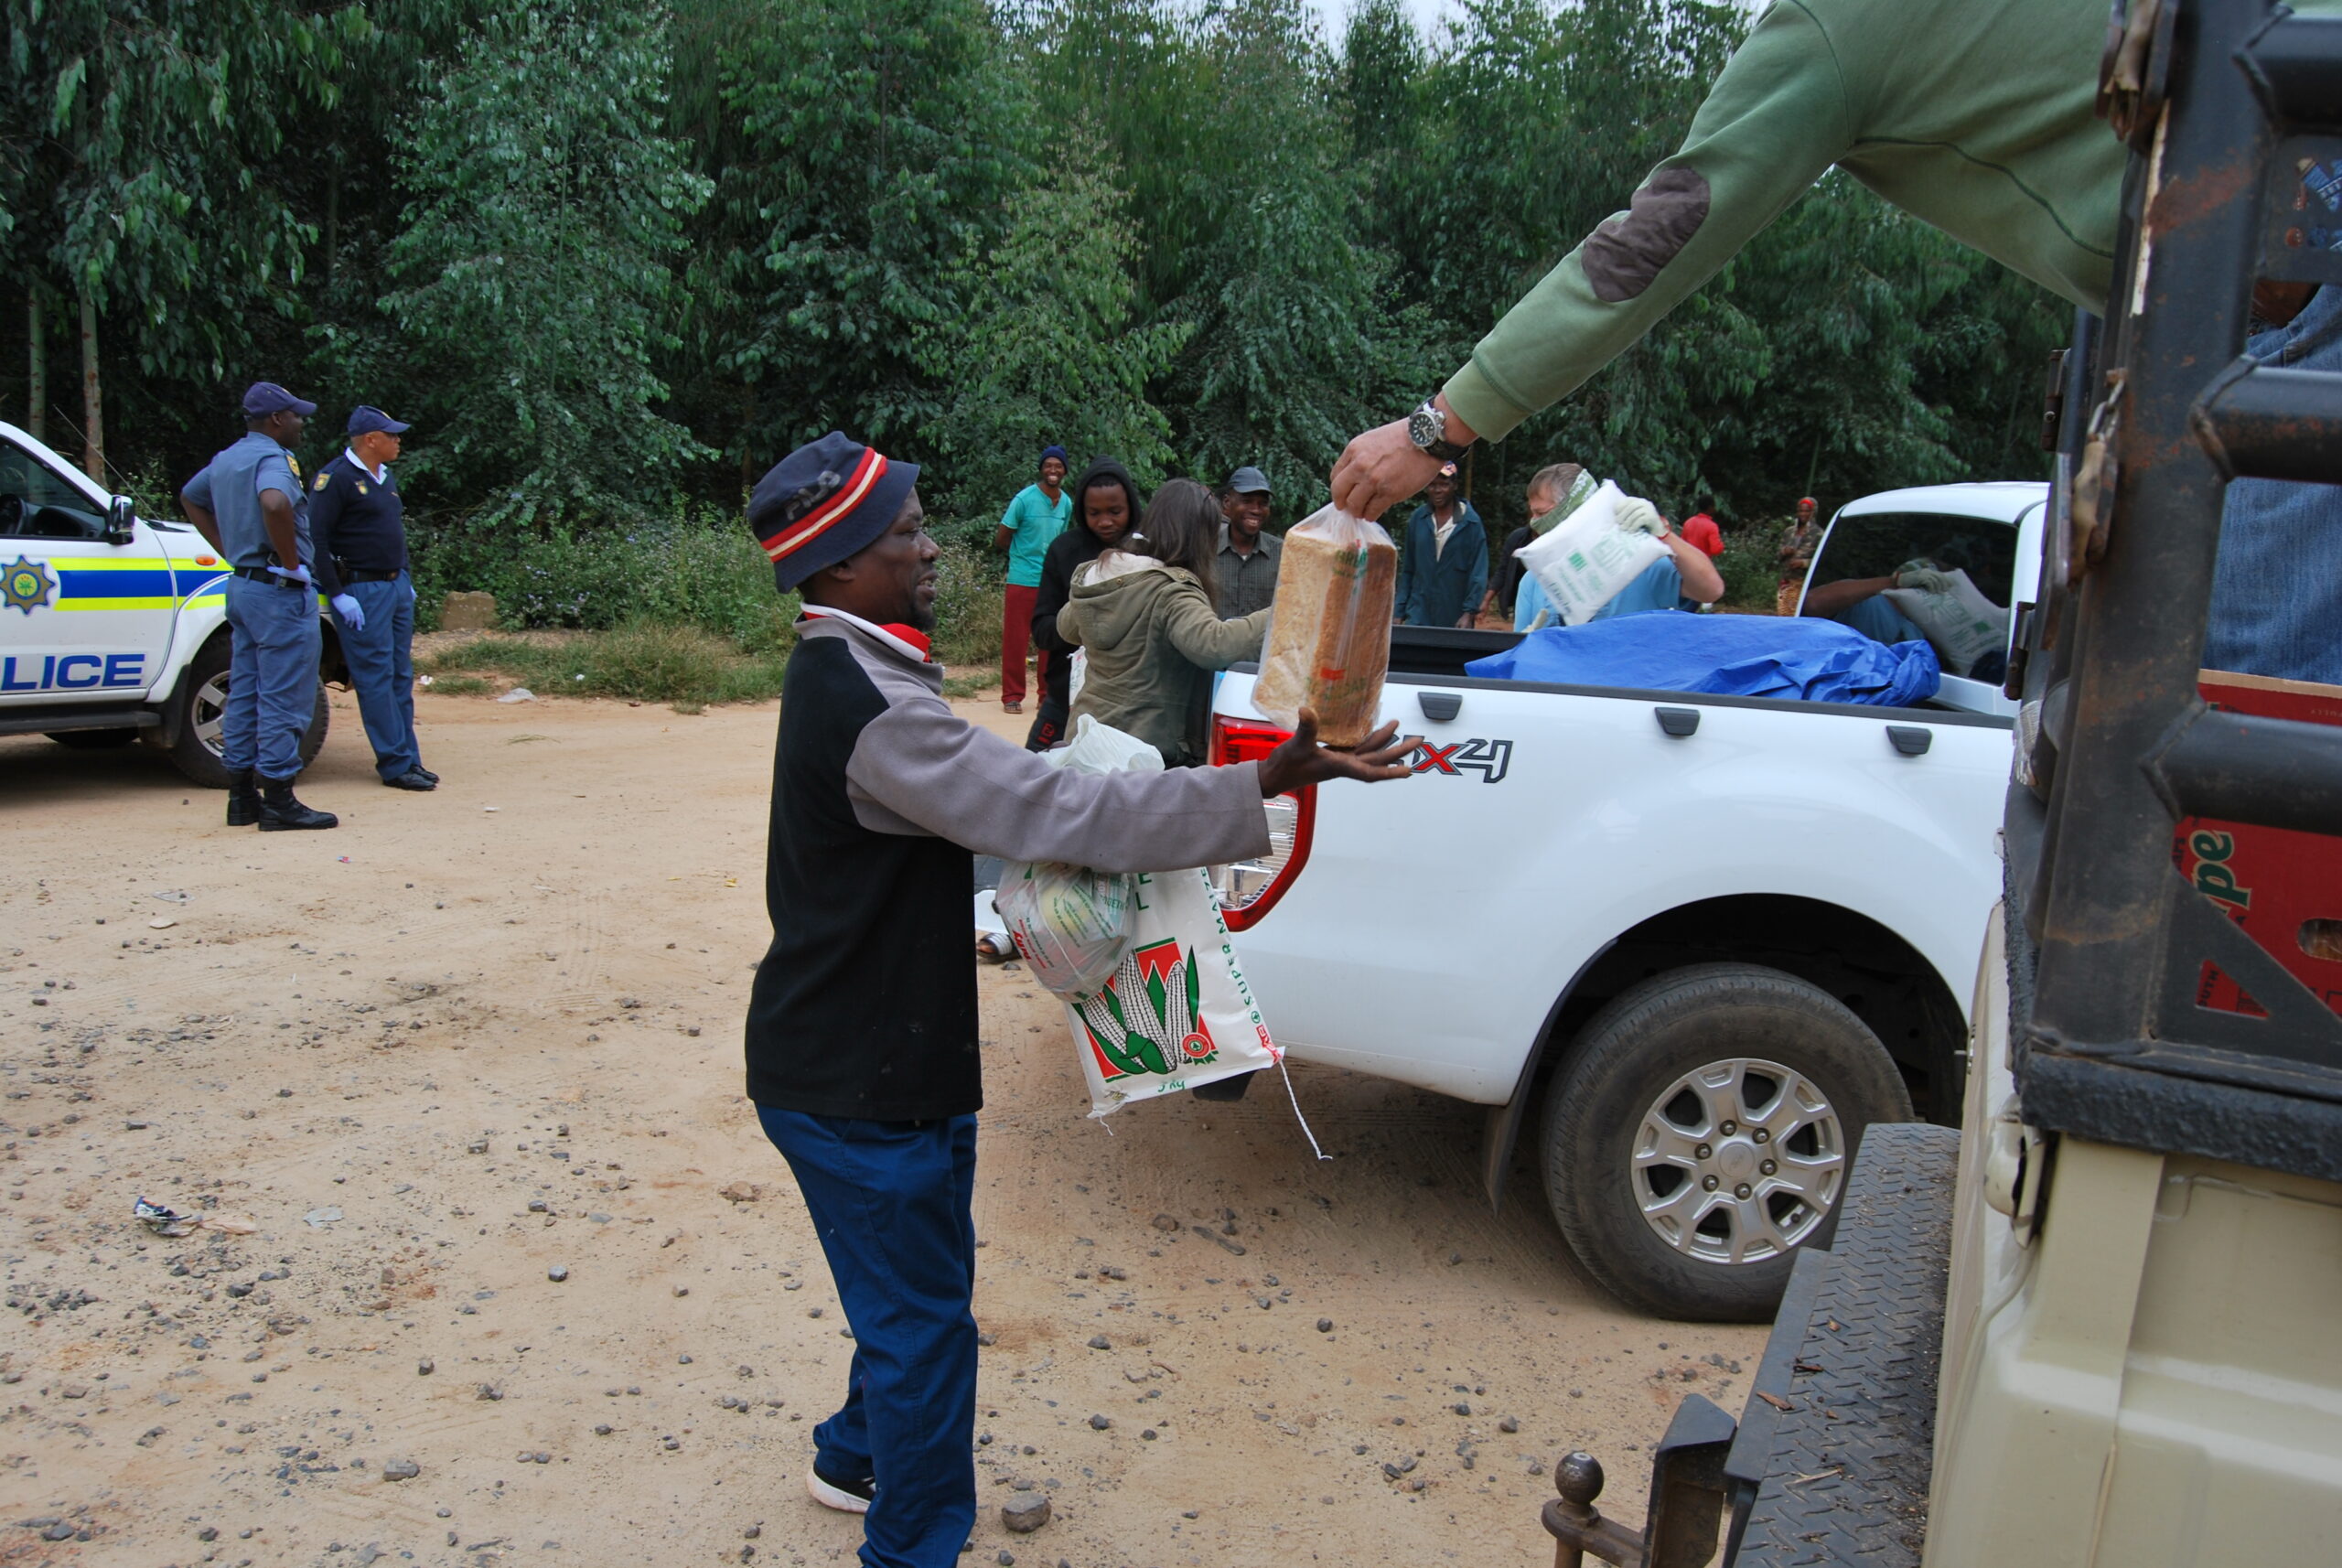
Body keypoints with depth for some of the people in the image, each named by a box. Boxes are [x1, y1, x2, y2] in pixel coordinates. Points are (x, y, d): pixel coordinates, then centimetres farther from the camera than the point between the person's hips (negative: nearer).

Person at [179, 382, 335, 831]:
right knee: (284, 699, -5)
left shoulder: (225, 460, 14)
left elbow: (189, 498, 31)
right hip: (281, 591, -9)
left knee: (243, 695, 12)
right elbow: (274, 503, -35)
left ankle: (242, 796, 18)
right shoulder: (273, 458, -14)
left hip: (242, 586, 9)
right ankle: (278, 800, -3)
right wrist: (293, 563, -22)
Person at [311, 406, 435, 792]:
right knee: (377, 680, -5)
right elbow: (316, 539, -15)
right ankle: (396, 764, -3)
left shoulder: (386, 477, 15)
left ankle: (409, 759, 14)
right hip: (361, 592, -8)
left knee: (401, 677, 9)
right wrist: (338, 595, -18)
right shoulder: (336, 478, -11)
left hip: (397, 586, 9)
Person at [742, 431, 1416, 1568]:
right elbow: (1052, 812, -32)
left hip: (865, 1057, 10)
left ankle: (856, 1460, 47)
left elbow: (987, 807, 17)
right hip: (858, 1087, -10)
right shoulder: (868, 706, -28)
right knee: (922, 1322, 6)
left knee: (913, 1293, 26)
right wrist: (1265, 784, -31)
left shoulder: (846, 674, 6)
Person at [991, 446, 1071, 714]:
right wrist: (1025, 554, 5)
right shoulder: (1024, 499, -10)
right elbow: (1001, 539, -4)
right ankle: (1012, 696, 7)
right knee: (1015, 639, -1)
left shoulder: (1067, 503, 6)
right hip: (1022, 580, -5)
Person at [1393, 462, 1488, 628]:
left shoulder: (1471, 522, -3)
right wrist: (1400, 612, 8)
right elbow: (1407, 569, 11)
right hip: (1418, 613, 2)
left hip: (1455, 617, -2)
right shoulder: (1418, 518, 7)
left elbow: (1479, 572, -6)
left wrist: (1469, 612, -14)